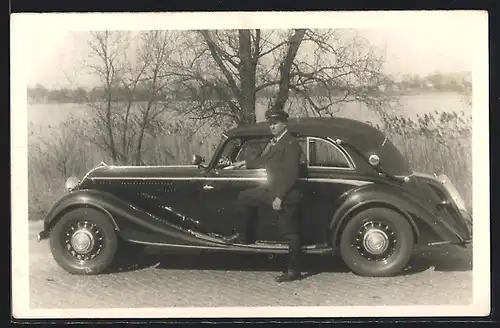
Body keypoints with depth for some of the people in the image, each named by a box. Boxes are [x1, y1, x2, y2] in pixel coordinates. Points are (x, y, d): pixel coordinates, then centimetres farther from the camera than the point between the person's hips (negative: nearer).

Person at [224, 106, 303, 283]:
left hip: (285, 195, -9)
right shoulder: (274, 142, 10)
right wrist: (245, 163, 35)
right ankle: (245, 235, 30)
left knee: (290, 234, 0)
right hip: (271, 190, 9)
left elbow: (290, 174, -22)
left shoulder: (291, 144, -17)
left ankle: (293, 270, 11)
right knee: (244, 197, 19)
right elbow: (264, 161, 26)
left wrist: (280, 197, -22)